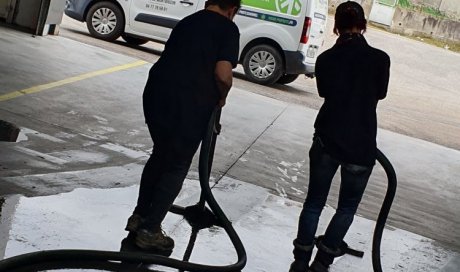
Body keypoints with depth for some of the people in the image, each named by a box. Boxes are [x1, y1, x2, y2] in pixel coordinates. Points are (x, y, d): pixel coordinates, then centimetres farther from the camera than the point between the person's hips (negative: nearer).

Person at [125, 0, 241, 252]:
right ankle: (149, 231, 11)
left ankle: (139, 217, 31)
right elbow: (222, 74, -13)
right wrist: (221, 98, 7)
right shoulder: (228, 28, 0)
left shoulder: (187, 22, 21)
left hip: (156, 94, 7)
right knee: (176, 167, 8)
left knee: (160, 155, 24)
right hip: (187, 105, -7)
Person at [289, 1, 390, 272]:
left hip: (327, 140, 2)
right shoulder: (379, 58, -9)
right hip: (362, 146, -1)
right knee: (347, 208, 16)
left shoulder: (326, 59, -3)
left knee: (314, 202, 15)